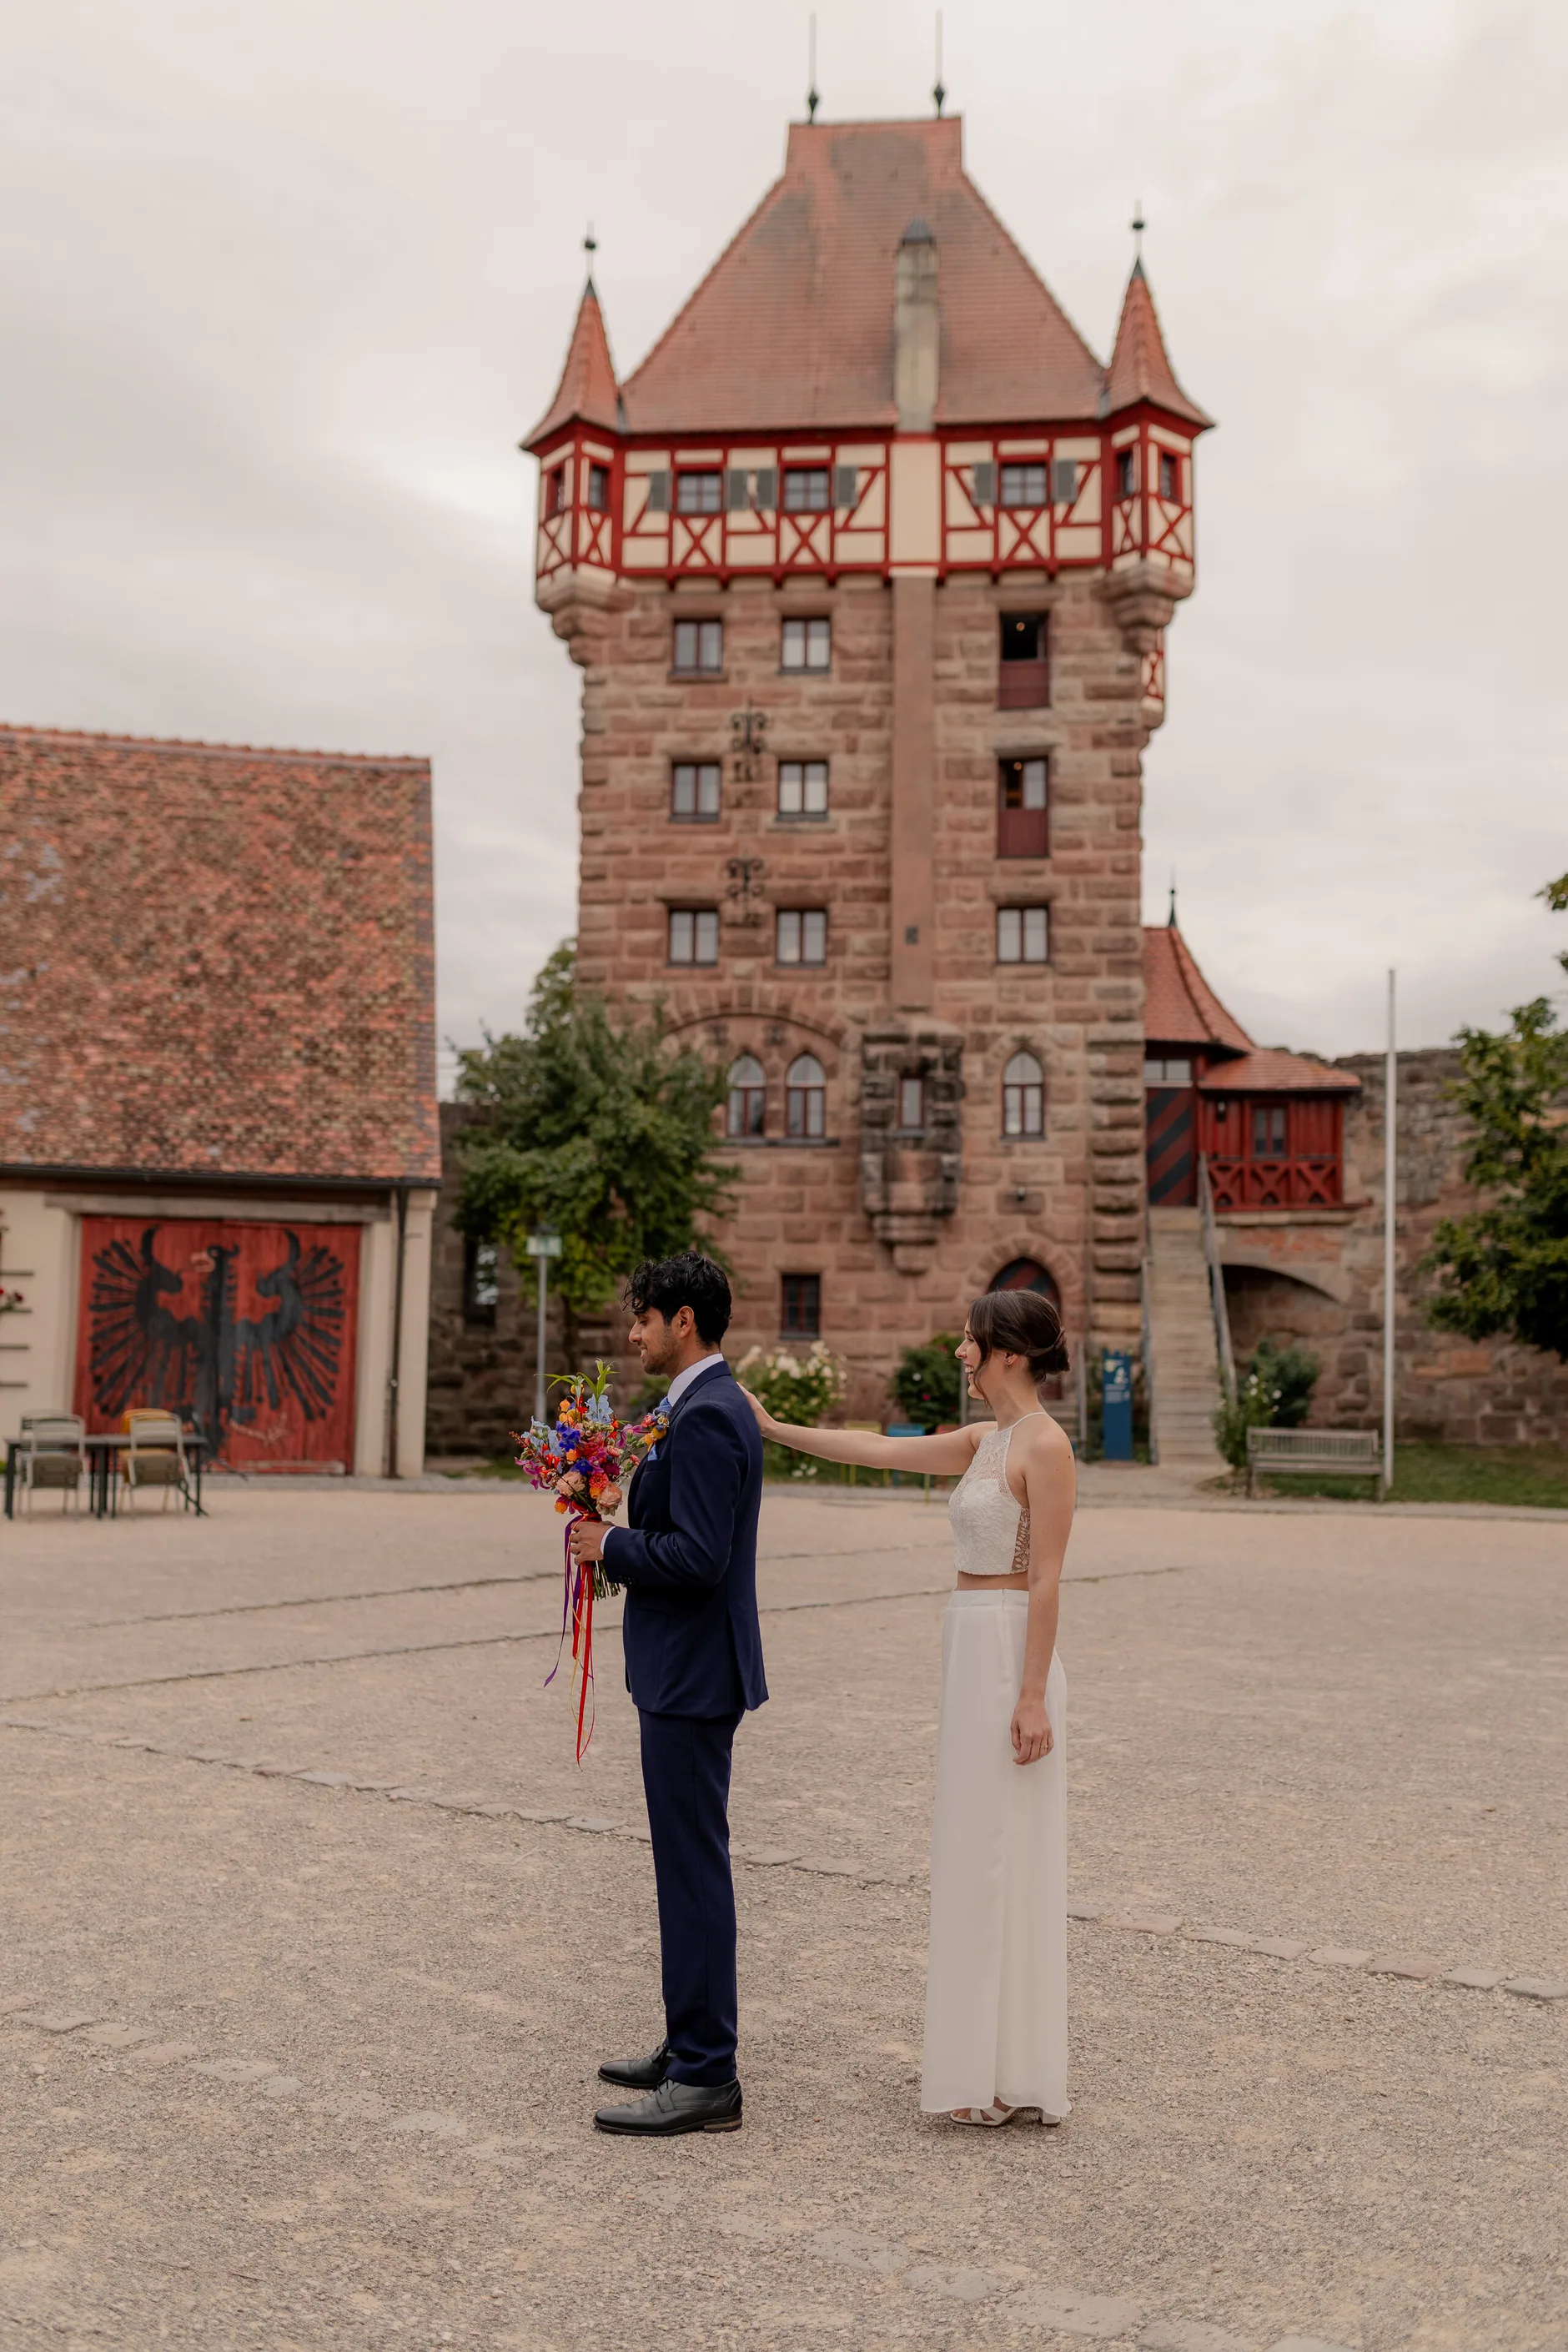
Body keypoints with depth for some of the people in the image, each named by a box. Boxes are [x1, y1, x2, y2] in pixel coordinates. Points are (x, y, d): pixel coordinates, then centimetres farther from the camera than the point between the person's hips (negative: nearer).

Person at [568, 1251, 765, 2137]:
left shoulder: (706, 1416, -19)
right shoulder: (711, 1405, 14)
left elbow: (697, 1558, -26)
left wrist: (611, 1545, -13)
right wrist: (620, 1535, 6)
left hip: (692, 1674, -11)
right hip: (688, 1671, 11)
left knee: (694, 1868, -4)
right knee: (691, 1865, 17)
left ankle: (706, 2080, 4)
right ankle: (693, 2047, 28)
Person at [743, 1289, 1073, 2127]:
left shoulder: (1045, 1445, -13)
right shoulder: (984, 1442, 12)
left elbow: (1046, 1580, -17)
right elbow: (878, 1450, 18)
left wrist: (1033, 1696, -19)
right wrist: (773, 1428, 18)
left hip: (1008, 1654, -9)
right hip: (971, 1648, 9)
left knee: (998, 1851, -2)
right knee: (977, 1852, 13)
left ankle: (1008, 2076, 8)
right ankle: (989, 2060, 24)